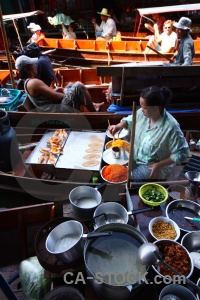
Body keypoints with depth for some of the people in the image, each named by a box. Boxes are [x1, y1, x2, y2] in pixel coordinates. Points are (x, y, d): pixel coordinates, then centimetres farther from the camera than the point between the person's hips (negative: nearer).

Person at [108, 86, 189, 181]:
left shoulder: (171, 127, -30)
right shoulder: (143, 113, -13)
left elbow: (182, 153, -21)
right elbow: (130, 120, 9)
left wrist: (159, 165, -21)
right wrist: (119, 126, -12)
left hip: (152, 166, -6)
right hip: (135, 157, 6)